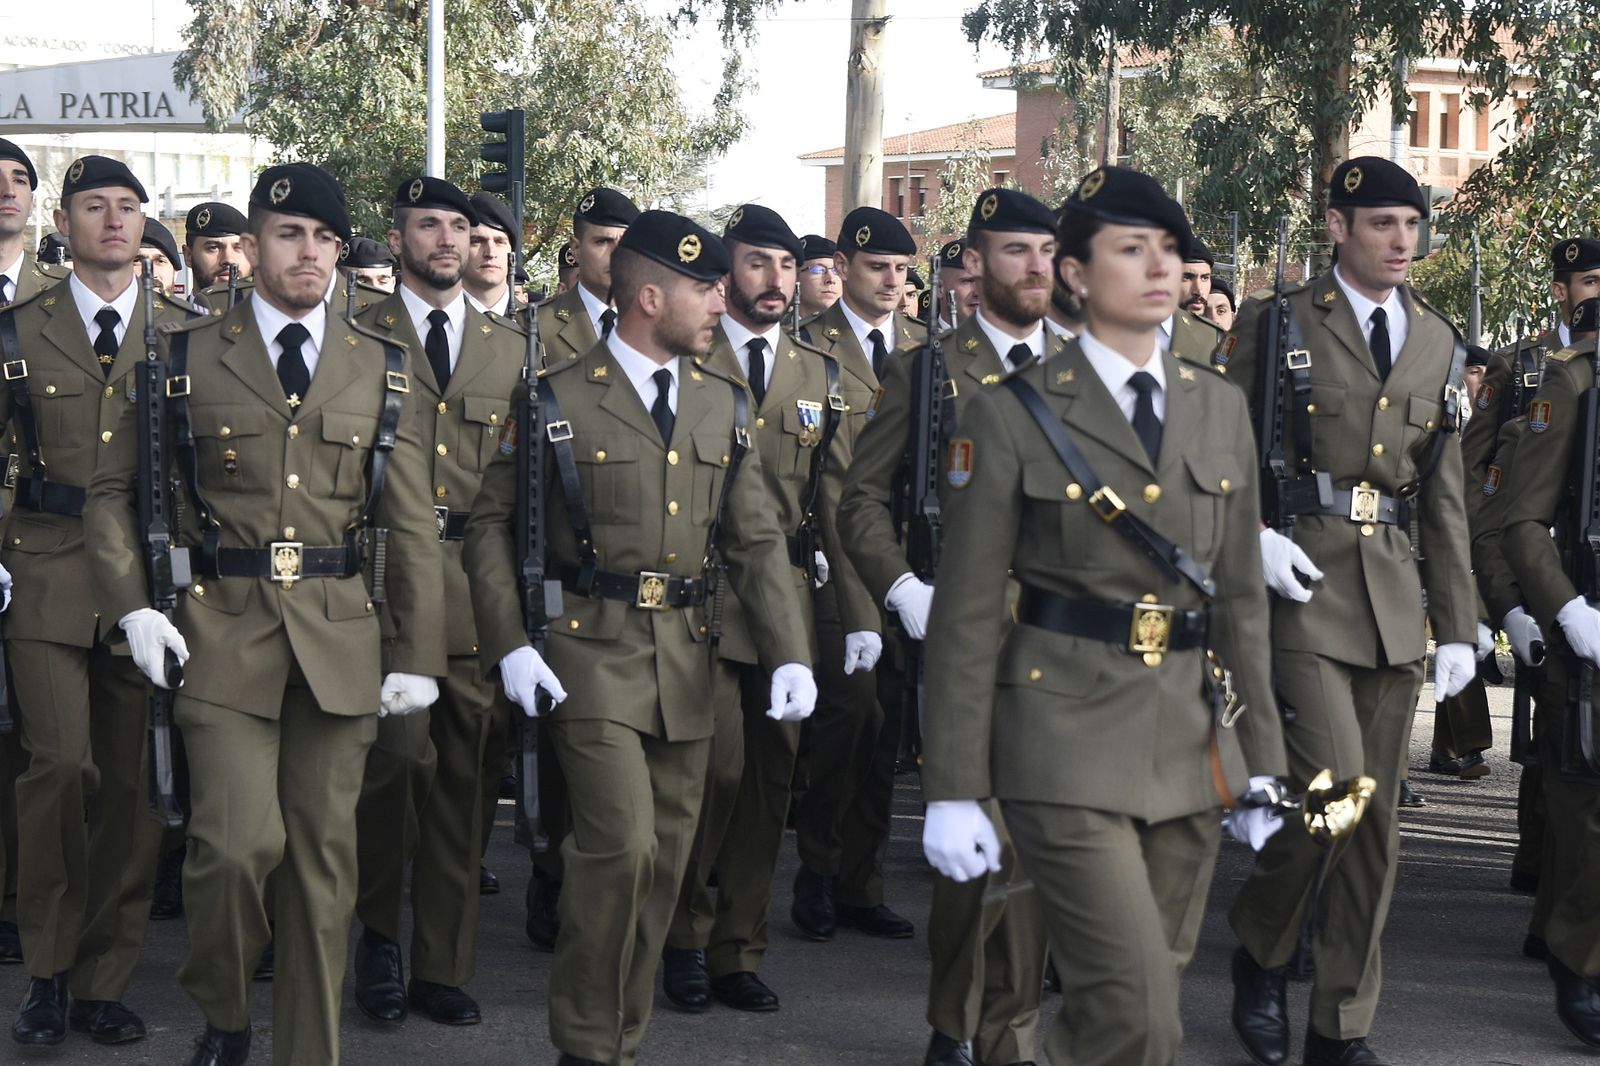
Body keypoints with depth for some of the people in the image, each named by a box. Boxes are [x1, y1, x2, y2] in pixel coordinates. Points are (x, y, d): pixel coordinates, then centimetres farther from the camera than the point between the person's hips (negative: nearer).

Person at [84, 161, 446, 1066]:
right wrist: (134, 608, -5)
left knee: (325, 855, 5)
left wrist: (419, 655, 4)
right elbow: (115, 491, 9)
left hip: (342, 640, 2)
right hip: (223, 632, -2)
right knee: (240, 844, -11)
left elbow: (413, 525, 8)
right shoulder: (187, 359, 5)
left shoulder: (382, 369, 9)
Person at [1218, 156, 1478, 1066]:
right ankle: (1260, 950, 11)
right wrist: (1251, 536, -18)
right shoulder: (1276, 325, -1)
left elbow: (1446, 497, 14)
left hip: (1395, 598, 5)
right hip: (1301, 583, -5)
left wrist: (1459, 625, 10)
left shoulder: (1438, 344, 14)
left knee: (1377, 818, 6)